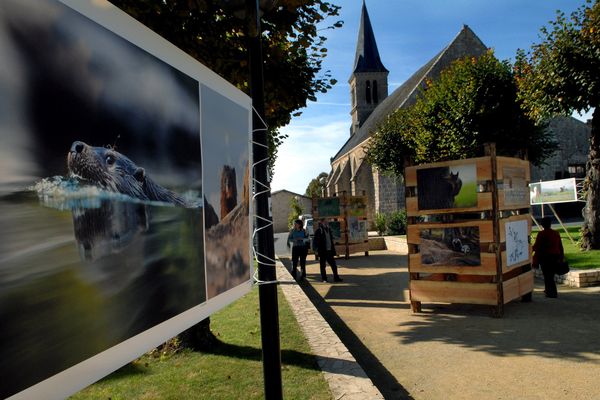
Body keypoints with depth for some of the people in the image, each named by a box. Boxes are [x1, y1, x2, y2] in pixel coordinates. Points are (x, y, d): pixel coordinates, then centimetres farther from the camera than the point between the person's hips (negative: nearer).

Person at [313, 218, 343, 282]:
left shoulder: (328, 230, 14)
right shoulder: (318, 231, -8)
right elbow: (316, 241, -11)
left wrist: (333, 250, 15)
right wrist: (317, 250, -17)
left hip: (329, 251, 6)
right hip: (322, 251, -6)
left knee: (333, 265, 5)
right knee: (322, 266, 4)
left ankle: (336, 277, 11)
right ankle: (324, 279, 12)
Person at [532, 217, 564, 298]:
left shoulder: (541, 234, -13)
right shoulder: (556, 233, 6)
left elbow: (536, 246, -12)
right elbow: (560, 246, 10)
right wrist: (561, 257, 17)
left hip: (545, 257, -6)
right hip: (555, 256, 6)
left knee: (547, 276, 1)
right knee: (551, 275, 19)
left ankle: (552, 293, 0)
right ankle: (548, 290, 30)